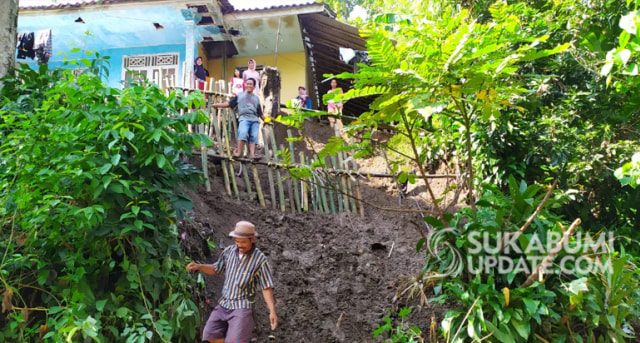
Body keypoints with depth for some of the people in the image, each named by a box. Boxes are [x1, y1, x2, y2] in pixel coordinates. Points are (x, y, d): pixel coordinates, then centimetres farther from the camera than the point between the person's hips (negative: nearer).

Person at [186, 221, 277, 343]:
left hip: (243, 306, -5)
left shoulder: (260, 259, -12)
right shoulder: (229, 251, 2)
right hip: (224, 303, 5)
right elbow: (215, 269, 17)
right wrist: (198, 266, -1)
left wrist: (272, 311, -19)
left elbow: (267, 288, -10)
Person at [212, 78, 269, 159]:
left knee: (253, 137, -13)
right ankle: (239, 152, -28)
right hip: (244, 118, -2)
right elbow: (229, 103, 16)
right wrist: (217, 105, 8)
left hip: (255, 120, 3)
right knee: (243, 133, -26)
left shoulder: (256, 98, 25)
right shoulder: (239, 96, 21)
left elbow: (260, 113, 27)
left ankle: (252, 154, -21)